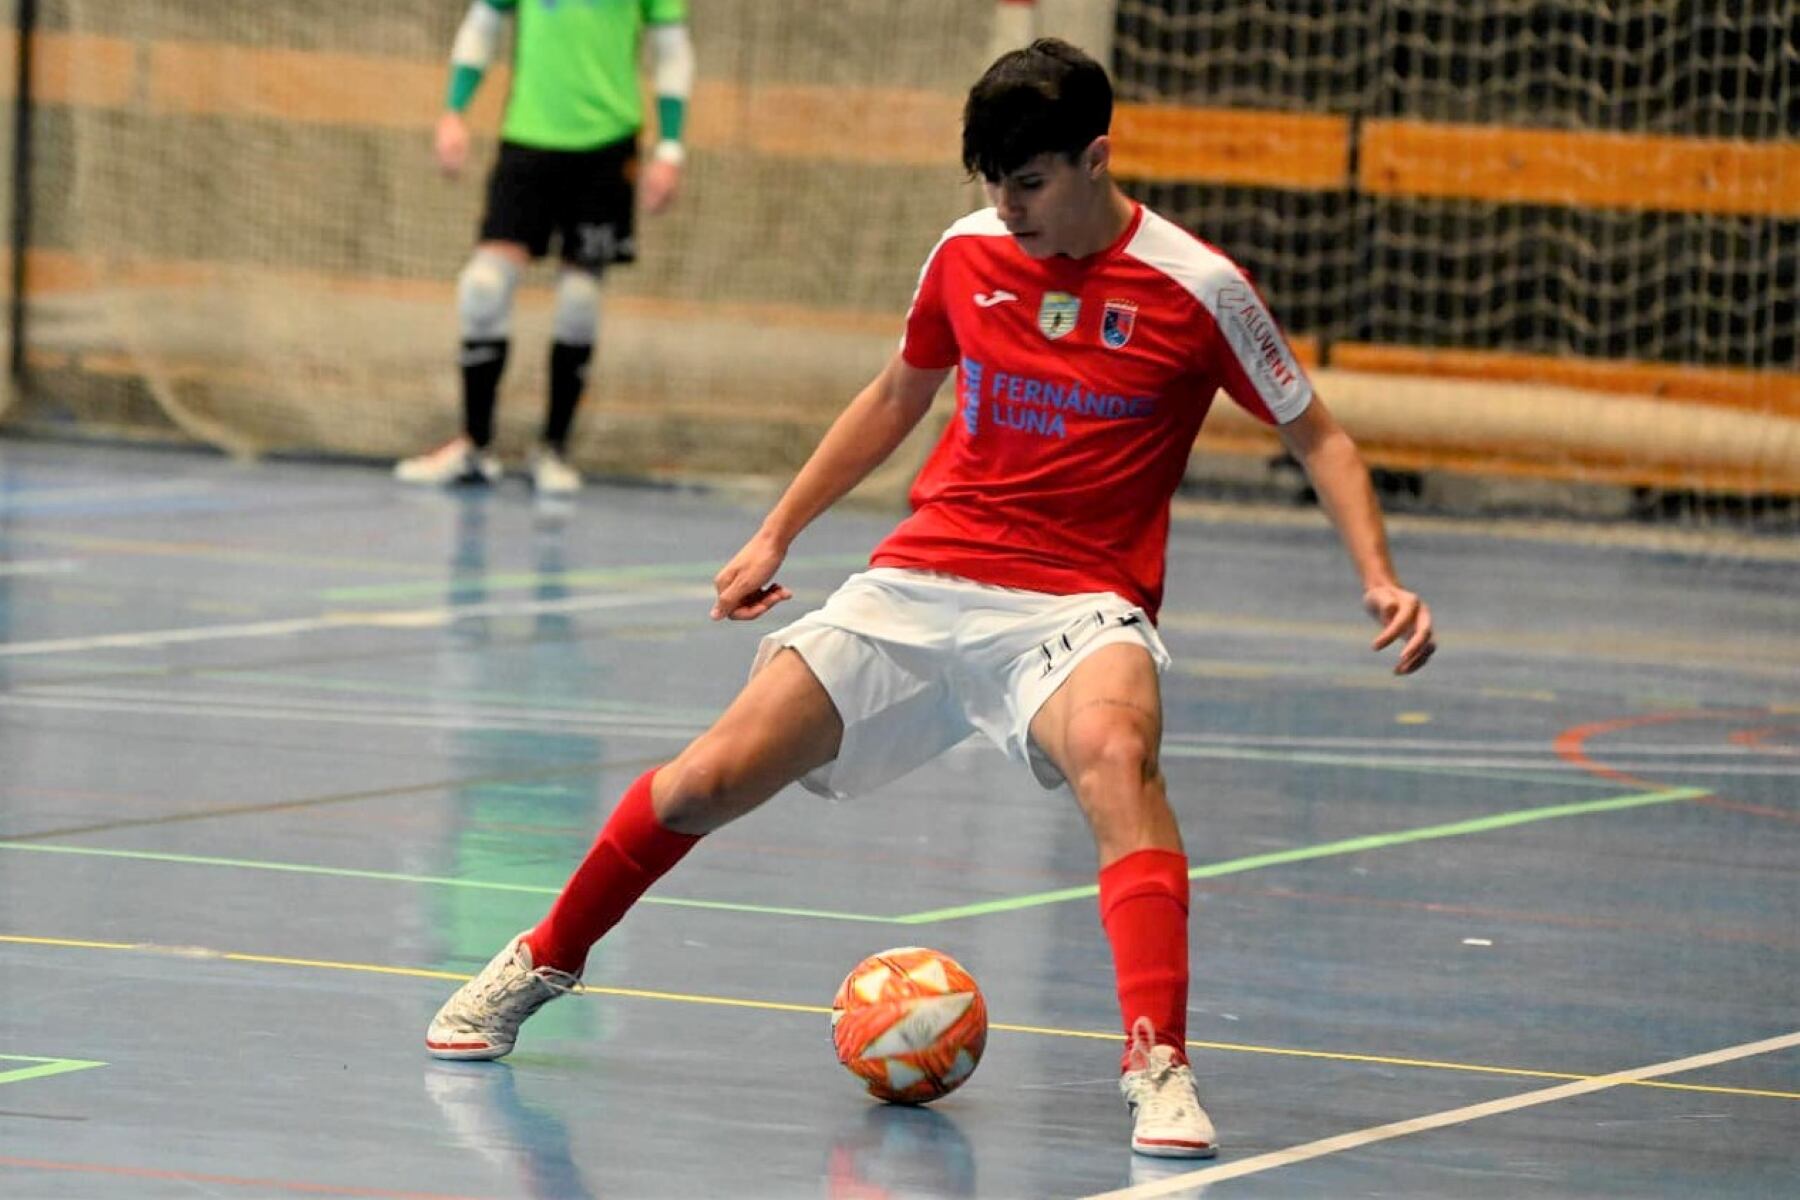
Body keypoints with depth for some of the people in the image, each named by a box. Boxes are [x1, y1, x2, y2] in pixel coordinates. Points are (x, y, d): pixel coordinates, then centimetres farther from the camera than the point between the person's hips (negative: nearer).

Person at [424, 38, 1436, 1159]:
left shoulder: (1194, 289, -9)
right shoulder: (968, 254, 4)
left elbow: (1318, 437, 0)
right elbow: (900, 394, 22)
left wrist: (1381, 577, -14)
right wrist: (778, 533, 23)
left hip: (1074, 605, -4)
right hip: (921, 581, 4)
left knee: (1114, 751, -38)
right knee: (713, 776, -4)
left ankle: (1159, 1066, -43)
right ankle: (545, 961, 22)